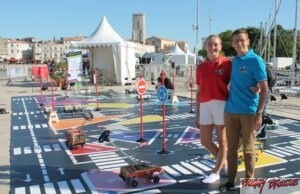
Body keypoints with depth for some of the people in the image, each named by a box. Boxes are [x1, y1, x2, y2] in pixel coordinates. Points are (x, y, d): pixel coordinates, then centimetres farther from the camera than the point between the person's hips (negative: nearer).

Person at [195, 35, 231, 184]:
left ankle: (216, 172, 20)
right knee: (205, 141, 10)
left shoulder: (227, 64, -2)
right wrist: (197, 114, 13)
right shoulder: (201, 67, 12)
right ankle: (224, 162, 35)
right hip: (205, 106, 5)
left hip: (222, 105, -5)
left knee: (222, 140, 5)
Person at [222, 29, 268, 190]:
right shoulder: (233, 61, 10)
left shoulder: (255, 61, -7)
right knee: (231, 148, 11)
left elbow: (264, 89, -11)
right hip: (230, 111, 5)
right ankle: (230, 180, 22)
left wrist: (259, 113, -18)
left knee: (248, 149, 5)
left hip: (249, 112, -5)